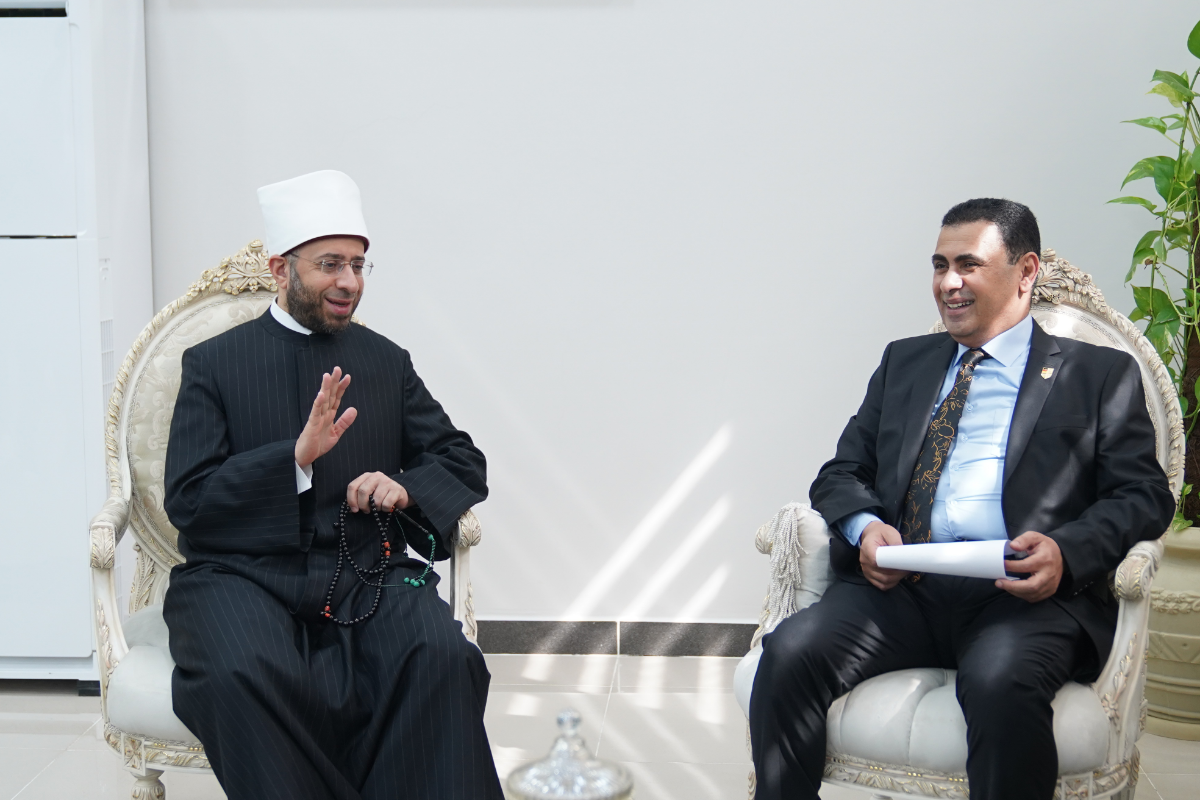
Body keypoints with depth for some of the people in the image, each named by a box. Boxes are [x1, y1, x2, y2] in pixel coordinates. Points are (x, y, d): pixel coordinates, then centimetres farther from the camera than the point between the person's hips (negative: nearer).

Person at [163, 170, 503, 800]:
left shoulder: (387, 362, 18)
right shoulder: (213, 363, 9)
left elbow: (464, 463, 20)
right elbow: (185, 501, 0)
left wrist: (405, 488, -3)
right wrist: (297, 457, -14)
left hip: (364, 576, 2)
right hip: (243, 574, -1)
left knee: (443, 658, -30)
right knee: (245, 675, -35)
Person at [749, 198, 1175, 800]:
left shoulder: (1101, 375, 15)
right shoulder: (903, 362, 25)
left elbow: (1144, 495, 6)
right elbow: (841, 472, 21)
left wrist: (1067, 552, -15)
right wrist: (863, 525, -4)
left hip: (1025, 594, -3)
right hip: (903, 587, 3)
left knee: (1000, 680, -36)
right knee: (790, 652, -25)